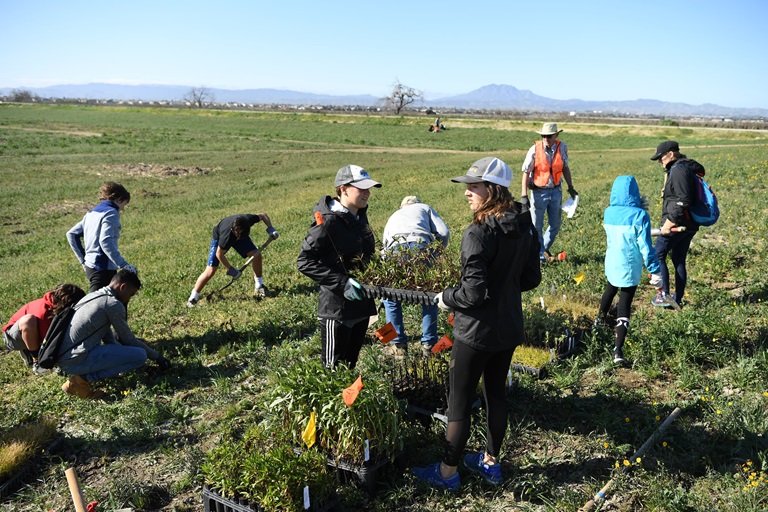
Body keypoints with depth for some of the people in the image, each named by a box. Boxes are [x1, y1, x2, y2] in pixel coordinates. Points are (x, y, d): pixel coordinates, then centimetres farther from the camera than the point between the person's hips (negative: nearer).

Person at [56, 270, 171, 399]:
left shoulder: (92, 296, 18)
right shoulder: (113, 304, -10)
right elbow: (128, 340, -3)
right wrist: (157, 357, 9)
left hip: (60, 358, 10)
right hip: (76, 361, -10)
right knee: (140, 355, -9)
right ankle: (85, 377, -10)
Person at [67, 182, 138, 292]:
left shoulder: (92, 213, 16)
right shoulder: (111, 213, -11)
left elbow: (71, 234, 19)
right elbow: (105, 241, -24)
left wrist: (83, 259, 22)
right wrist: (123, 264, -27)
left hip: (90, 266, 10)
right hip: (103, 268, -10)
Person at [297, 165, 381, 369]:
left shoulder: (360, 216, 7)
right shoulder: (328, 222, -18)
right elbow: (305, 262, -19)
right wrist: (341, 283, -25)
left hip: (362, 305, 8)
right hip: (336, 309, -8)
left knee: (351, 364, 20)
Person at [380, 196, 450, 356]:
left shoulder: (393, 217, 40)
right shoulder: (425, 208, 32)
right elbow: (444, 232, 13)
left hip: (394, 250, 1)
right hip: (422, 246, -1)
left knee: (391, 298, 23)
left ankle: (398, 344, 25)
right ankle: (429, 344, 25)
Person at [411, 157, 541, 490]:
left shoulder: (478, 234, -24)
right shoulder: (525, 227, -1)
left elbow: (474, 292, -25)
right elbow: (531, 278, 7)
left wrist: (446, 298, -8)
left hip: (476, 333, -8)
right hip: (510, 328, 8)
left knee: (459, 402, 7)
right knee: (496, 392, 21)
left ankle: (447, 472, 23)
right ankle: (491, 462, 38)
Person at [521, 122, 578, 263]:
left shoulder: (562, 147, -4)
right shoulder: (535, 149, -13)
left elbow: (565, 168, 10)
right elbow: (526, 172, -10)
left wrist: (570, 187, 11)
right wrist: (524, 194, -13)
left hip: (556, 190, 3)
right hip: (539, 191, -3)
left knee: (556, 224, 12)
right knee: (536, 226, 4)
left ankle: (544, 248, 35)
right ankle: (539, 256, 19)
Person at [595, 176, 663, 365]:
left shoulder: (608, 213, -3)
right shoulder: (639, 215, -17)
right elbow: (645, 247, -17)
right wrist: (655, 270, -9)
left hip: (611, 264, 4)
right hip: (630, 268, -4)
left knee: (610, 290, 33)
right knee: (624, 307, 0)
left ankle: (600, 318, 57)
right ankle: (618, 350, -5)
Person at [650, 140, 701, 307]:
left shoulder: (679, 170, -15)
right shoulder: (688, 168, 17)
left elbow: (683, 201, -24)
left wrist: (670, 222, -21)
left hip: (676, 224, -10)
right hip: (689, 225, 10)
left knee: (658, 256, 1)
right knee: (679, 261, 14)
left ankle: (664, 295, 1)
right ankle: (678, 299, 20)